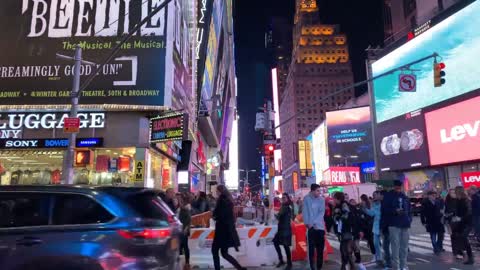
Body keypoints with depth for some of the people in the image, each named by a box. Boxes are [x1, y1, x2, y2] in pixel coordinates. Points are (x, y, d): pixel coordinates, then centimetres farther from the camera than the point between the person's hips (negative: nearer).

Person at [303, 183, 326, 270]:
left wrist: (315, 222, -14)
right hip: (310, 227, -1)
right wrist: (307, 223, -12)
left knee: (320, 248, 6)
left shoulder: (321, 199, 3)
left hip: (320, 226, 2)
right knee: (311, 248, 2)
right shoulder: (306, 198, -1)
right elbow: (305, 211, -2)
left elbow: (322, 212, -4)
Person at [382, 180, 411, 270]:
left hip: (405, 225, 5)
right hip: (394, 225, -5)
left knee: (404, 247, 9)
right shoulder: (388, 196, -2)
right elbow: (384, 210, -5)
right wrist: (395, 211, -16)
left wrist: (409, 220, 6)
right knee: (395, 246, -7)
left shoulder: (404, 197, 11)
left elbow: (409, 209, 18)